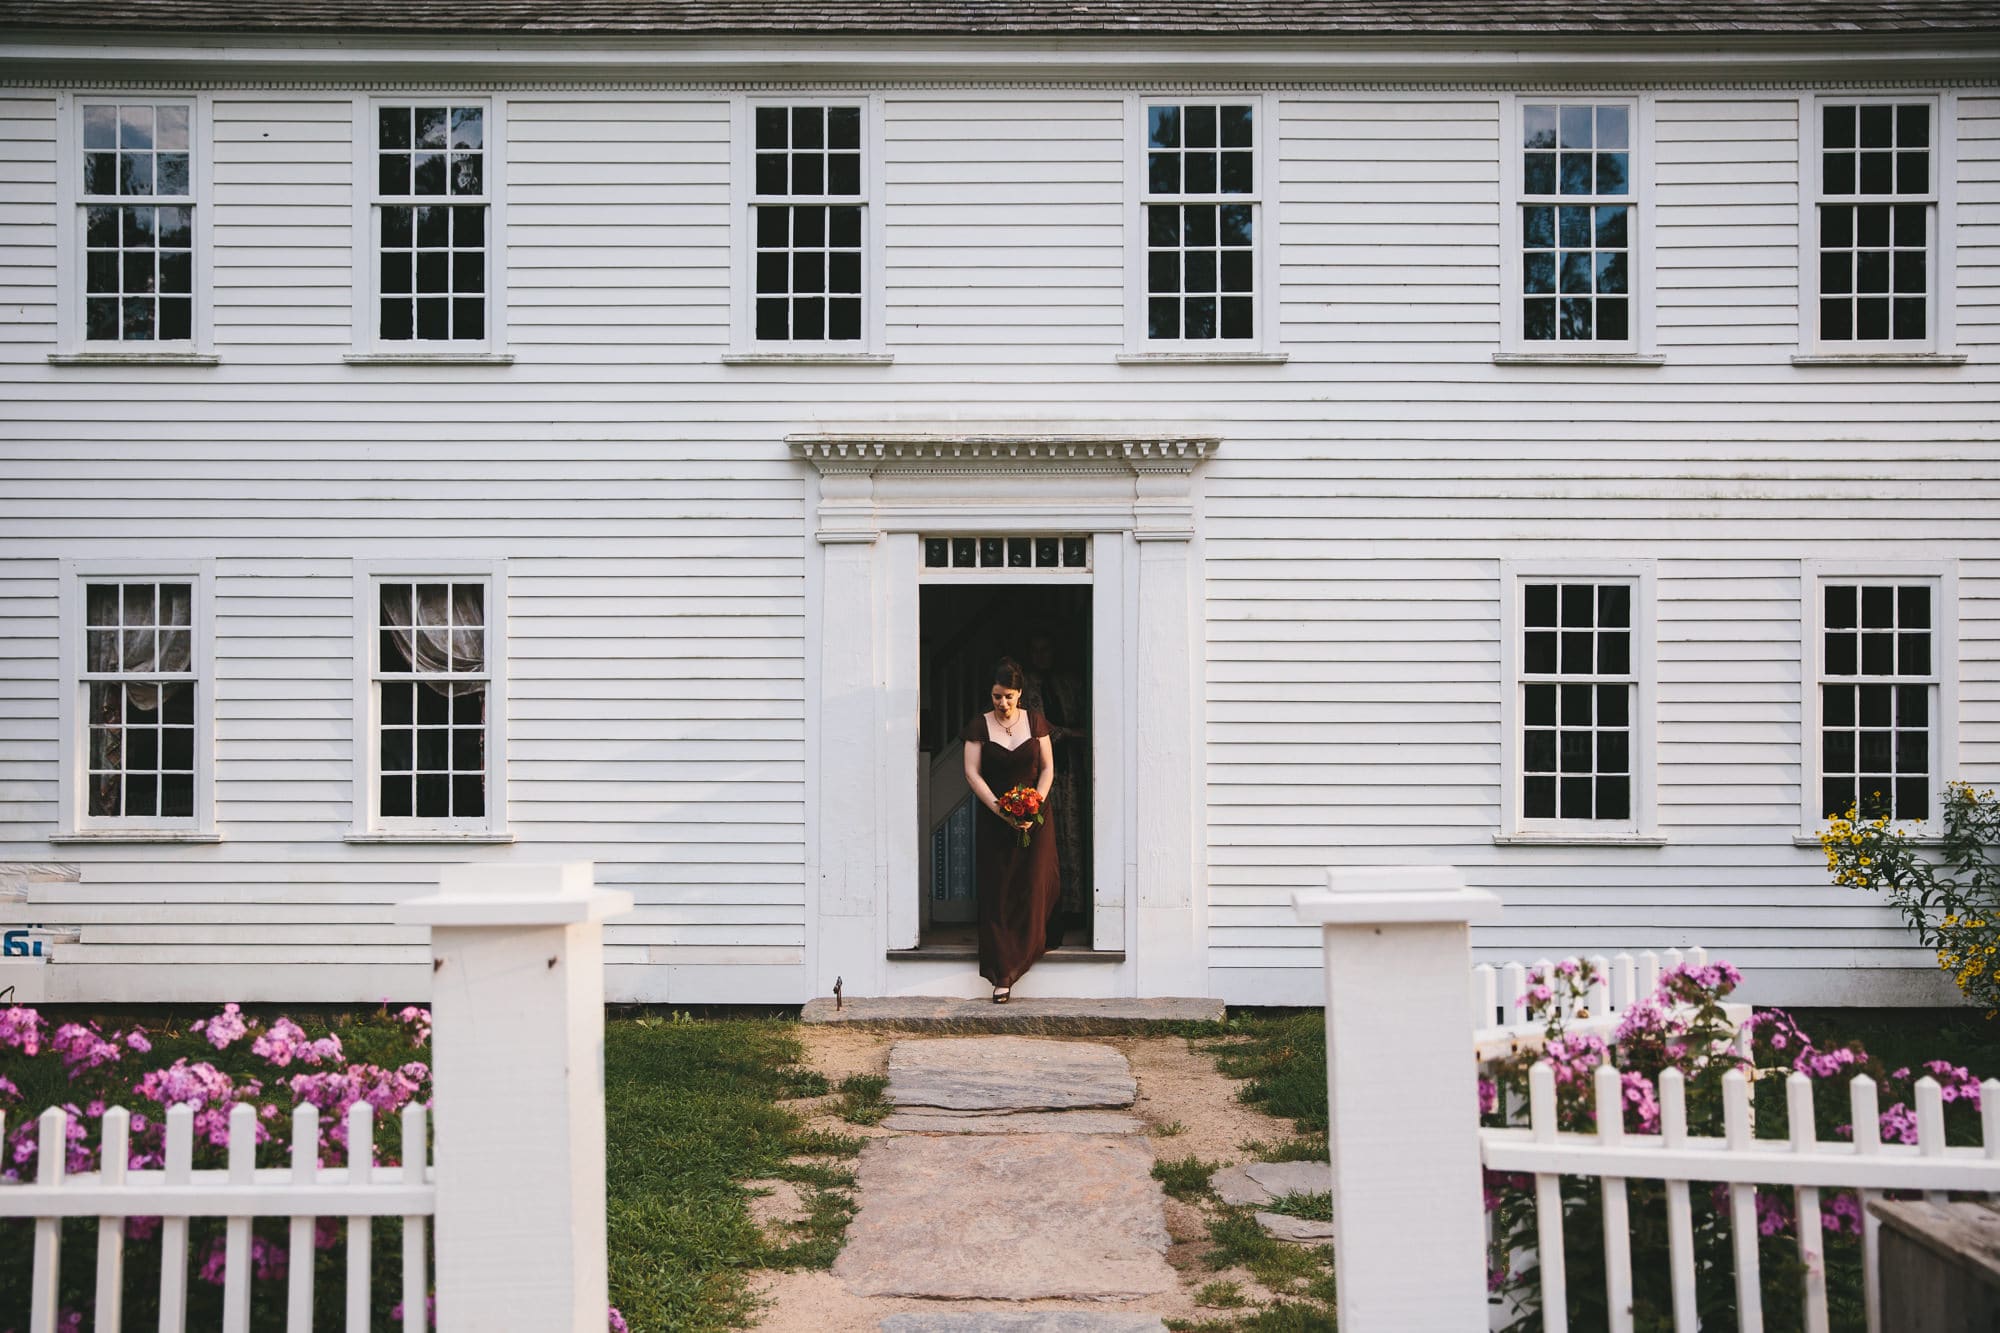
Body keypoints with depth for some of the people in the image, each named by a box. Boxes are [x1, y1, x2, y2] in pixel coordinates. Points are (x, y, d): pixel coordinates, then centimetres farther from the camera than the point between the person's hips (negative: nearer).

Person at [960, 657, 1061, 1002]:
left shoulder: (1035, 722, 4)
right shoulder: (979, 726, 0)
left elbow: (1047, 768, 4)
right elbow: (972, 773, -5)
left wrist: (1034, 807, -11)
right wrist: (999, 809, -16)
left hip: (1035, 817, 1)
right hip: (994, 819, -1)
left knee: (1035, 887, -3)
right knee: (997, 893, -3)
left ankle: (1014, 964, 14)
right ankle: (1002, 974, 0)